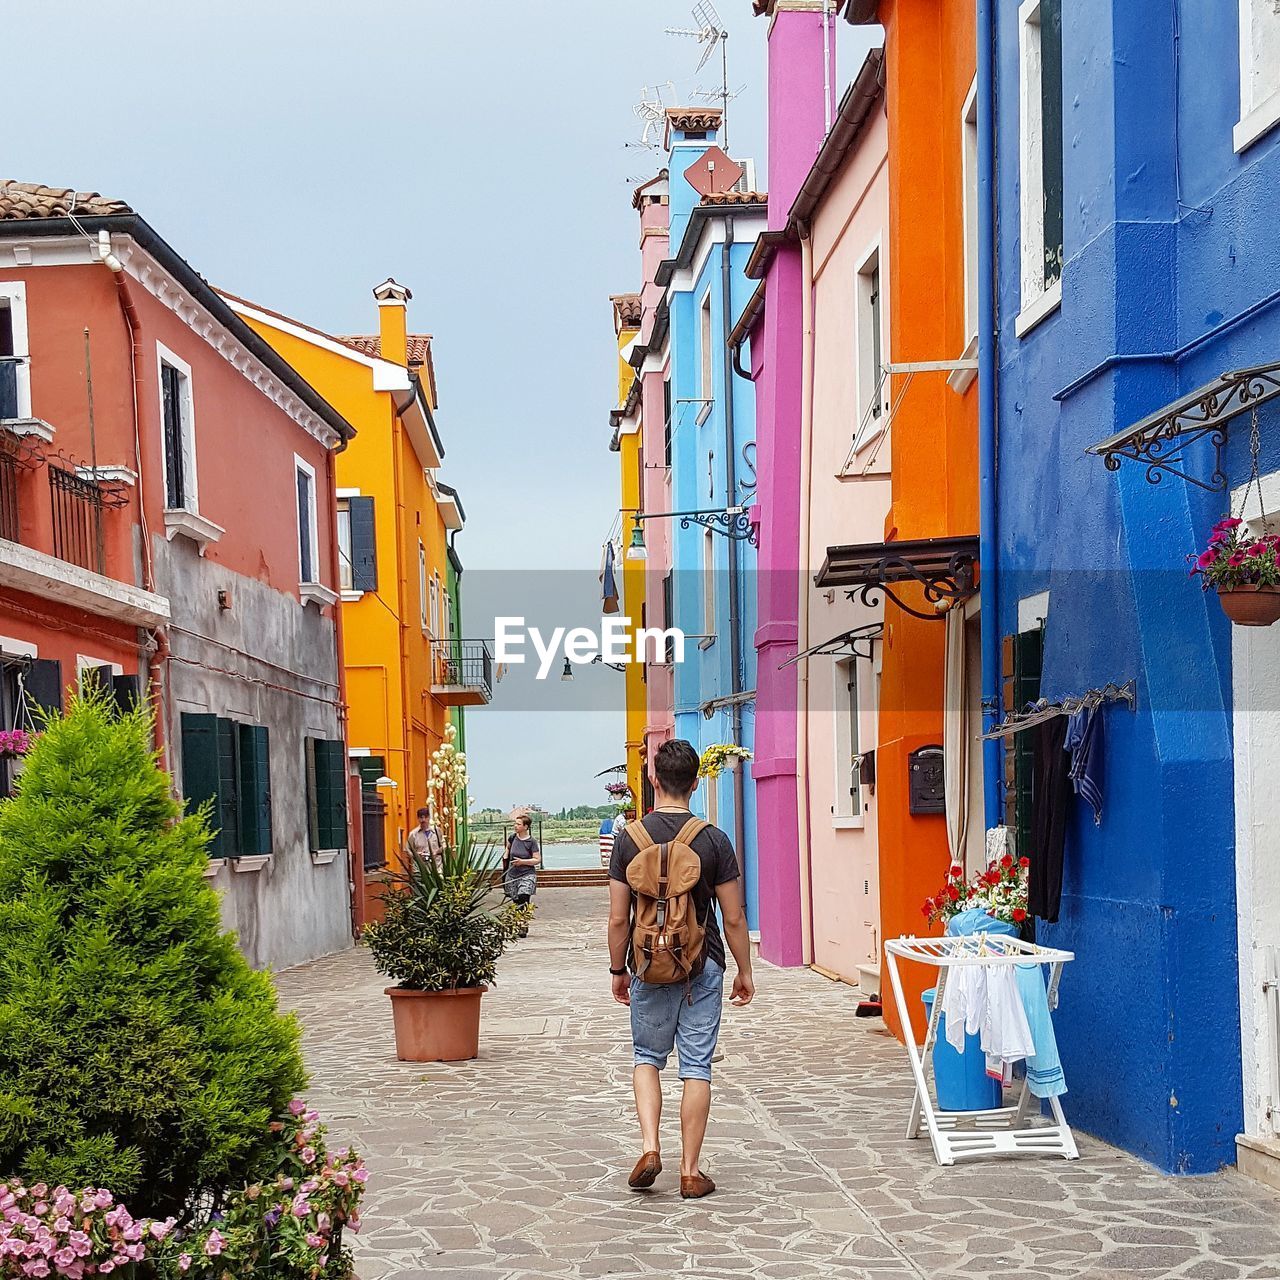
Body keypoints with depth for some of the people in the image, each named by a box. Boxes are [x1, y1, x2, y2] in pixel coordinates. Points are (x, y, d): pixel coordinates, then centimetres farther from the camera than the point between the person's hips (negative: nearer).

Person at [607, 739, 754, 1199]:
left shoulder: (629, 838, -5)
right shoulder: (713, 840, -7)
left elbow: (618, 918, -2)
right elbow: (734, 918, -4)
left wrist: (618, 970, 11)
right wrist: (745, 972, 8)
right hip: (703, 968, -1)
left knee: (647, 1057, 18)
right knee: (697, 1066, 6)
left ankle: (649, 1146, 0)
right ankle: (691, 1171, 8)